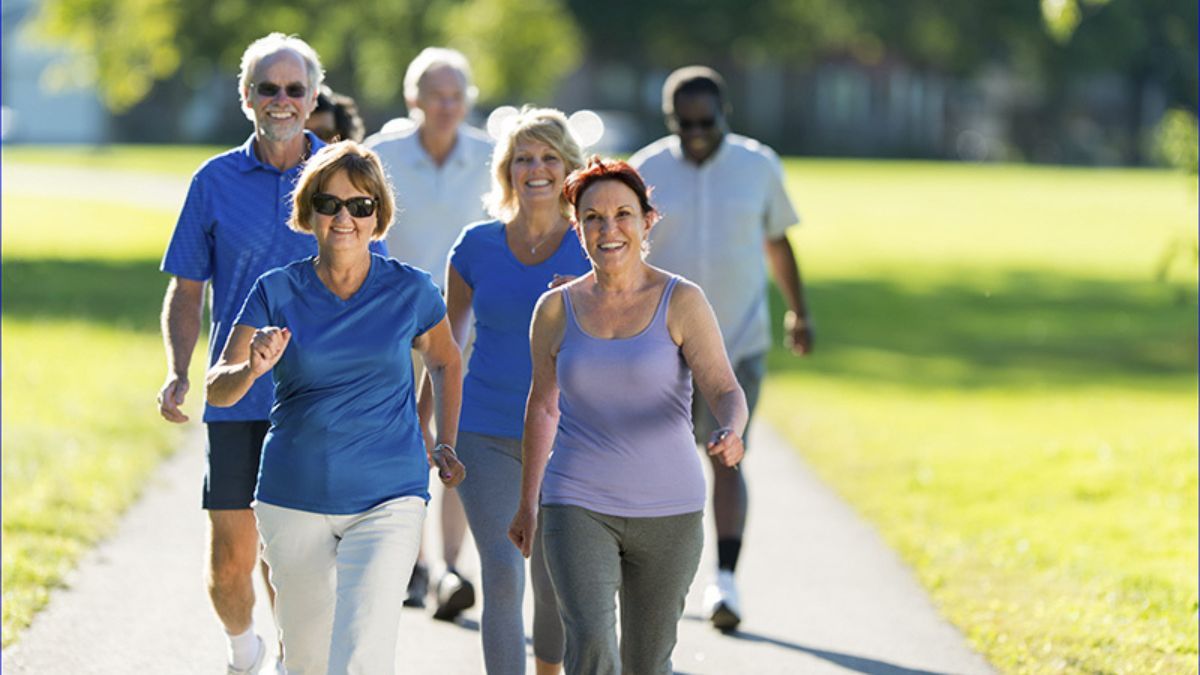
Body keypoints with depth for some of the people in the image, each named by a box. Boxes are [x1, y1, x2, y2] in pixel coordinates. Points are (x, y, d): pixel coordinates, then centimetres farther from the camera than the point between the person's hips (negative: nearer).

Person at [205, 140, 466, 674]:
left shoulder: (411, 291, -2)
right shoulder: (277, 292, -3)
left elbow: (445, 362, 18)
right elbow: (217, 389, -9)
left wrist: (445, 445, 10)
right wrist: (253, 369, -30)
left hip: (388, 498, -2)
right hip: (294, 499, 2)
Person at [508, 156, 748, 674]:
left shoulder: (681, 302, -4)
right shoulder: (556, 310, 2)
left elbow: (724, 389, -12)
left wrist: (731, 433, -35)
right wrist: (527, 503, 20)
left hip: (668, 513, 0)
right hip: (578, 508, 0)